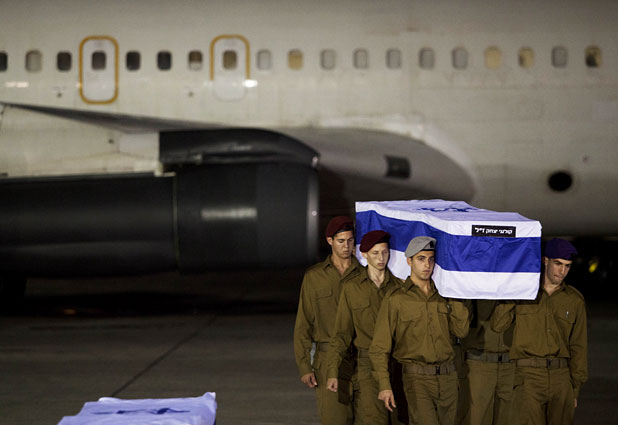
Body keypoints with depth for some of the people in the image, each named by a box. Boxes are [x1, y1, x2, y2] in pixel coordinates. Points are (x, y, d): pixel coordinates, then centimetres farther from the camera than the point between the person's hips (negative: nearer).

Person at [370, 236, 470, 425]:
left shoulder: (443, 295, 12)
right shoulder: (396, 300, -1)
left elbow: (461, 330, 2)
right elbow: (379, 348, -2)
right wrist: (384, 385, -12)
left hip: (448, 377, 4)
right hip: (417, 380, -4)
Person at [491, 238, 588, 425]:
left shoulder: (575, 300, 9)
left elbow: (578, 346, 13)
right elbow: (497, 325, -4)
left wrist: (575, 388, 9)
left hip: (561, 378, 3)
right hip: (529, 376, -3)